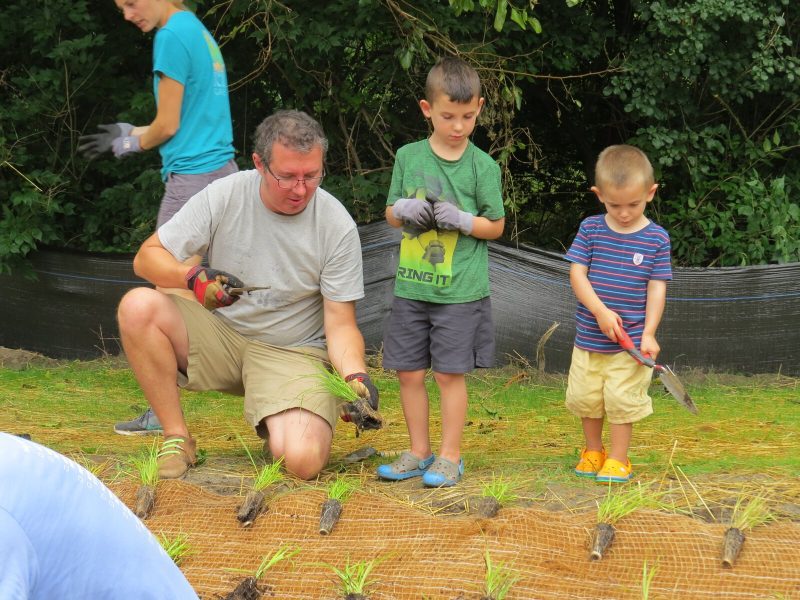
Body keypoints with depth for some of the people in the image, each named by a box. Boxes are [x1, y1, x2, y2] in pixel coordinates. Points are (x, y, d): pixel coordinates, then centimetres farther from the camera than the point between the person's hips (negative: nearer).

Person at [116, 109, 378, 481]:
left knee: (303, 461, -28)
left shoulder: (337, 226, -12)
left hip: (293, 350, -2)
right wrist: (193, 277, -30)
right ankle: (177, 437, -13)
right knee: (137, 307, -27)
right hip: (220, 332, 2)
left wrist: (356, 377, -29)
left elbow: (340, 324, -9)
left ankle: (281, 424, 12)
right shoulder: (224, 195, -10)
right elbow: (147, 257, -8)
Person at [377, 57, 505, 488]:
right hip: (411, 286, 3)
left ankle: (450, 456, 11)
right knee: (409, 372, 7)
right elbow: (391, 214, 14)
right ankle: (419, 452, 21)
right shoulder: (408, 157, 5)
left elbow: (496, 226, 2)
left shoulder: (483, 166, -3)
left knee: (450, 372, 0)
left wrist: (463, 219, -15)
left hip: (461, 290, -3)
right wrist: (404, 209, -9)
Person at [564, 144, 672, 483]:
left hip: (631, 341, -2)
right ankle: (592, 451, 33)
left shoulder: (656, 239, -4)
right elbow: (577, 274, -6)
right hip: (589, 337, 2)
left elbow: (657, 289, -4)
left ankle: (618, 459, 14)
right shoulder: (591, 229, -1)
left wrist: (648, 334, -12)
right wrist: (601, 311, -18)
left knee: (623, 399, -2)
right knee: (585, 397, 11)